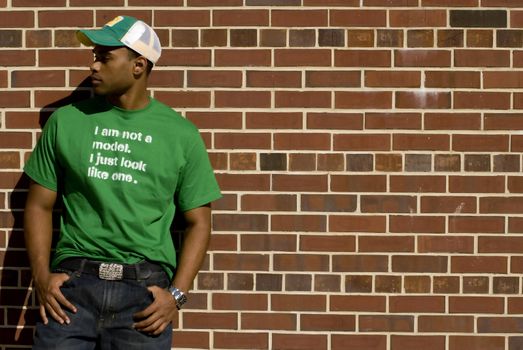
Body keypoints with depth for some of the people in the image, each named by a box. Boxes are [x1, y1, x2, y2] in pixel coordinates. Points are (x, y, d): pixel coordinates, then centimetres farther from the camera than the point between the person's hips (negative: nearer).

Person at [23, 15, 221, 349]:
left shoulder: (181, 134, 3)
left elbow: (198, 222, 6)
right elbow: (40, 205, 10)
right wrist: (41, 276, -3)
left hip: (144, 288, -1)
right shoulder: (66, 122, 6)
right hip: (73, 283, 1)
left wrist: (176, 293, -6)